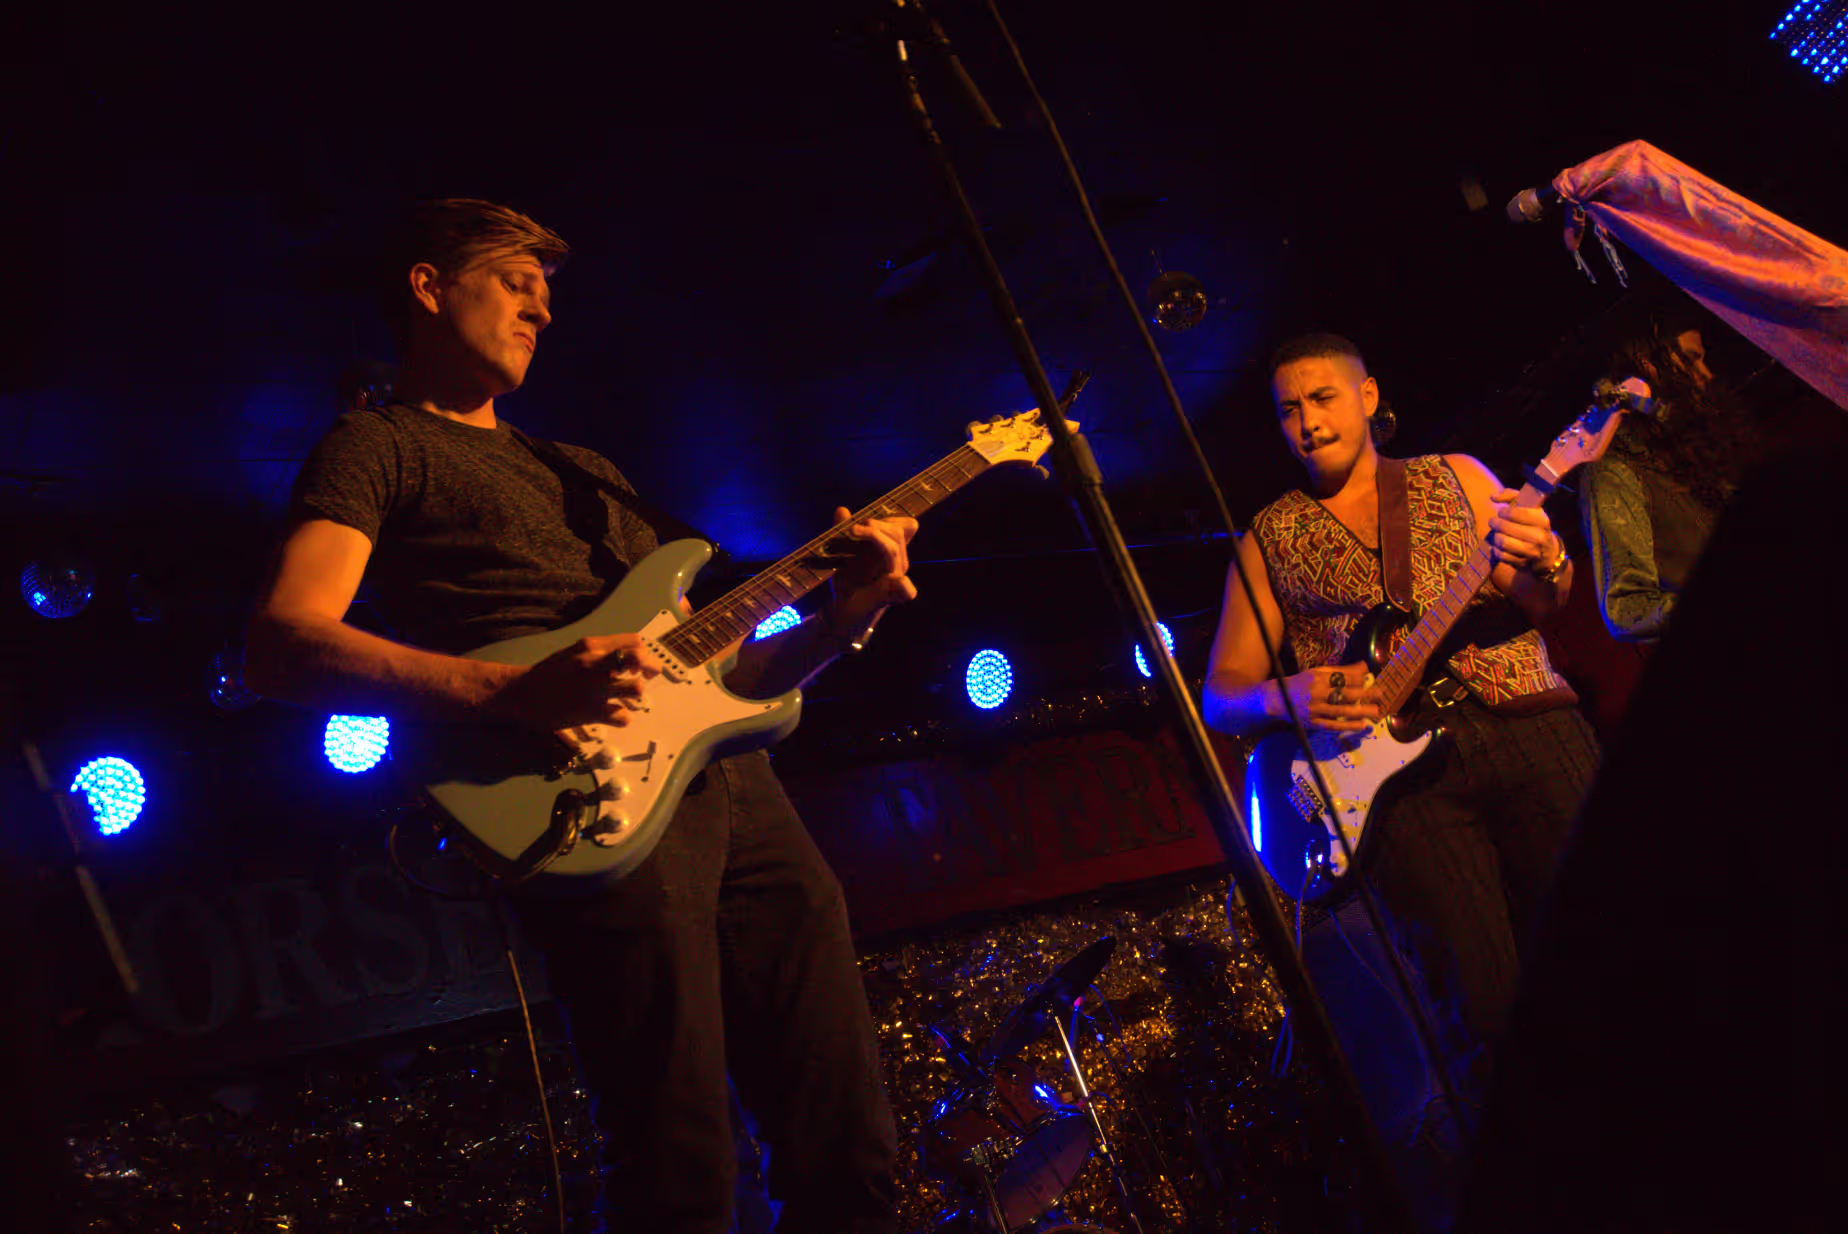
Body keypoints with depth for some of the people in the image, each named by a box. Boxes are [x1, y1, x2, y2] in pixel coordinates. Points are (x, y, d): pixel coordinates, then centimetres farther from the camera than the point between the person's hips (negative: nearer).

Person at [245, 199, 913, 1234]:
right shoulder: (380, 446, 11)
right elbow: (282, 645, -7)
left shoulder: (582, 475, 33)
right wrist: (519, 693, -20)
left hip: (733, 778, 7)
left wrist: (843, 618, 10)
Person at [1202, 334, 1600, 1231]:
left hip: (1525, 720, 1)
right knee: (1487, 1006, -15)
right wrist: (1287, 697, -8)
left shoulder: (1454, 478, 20)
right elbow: (1221, 694, 14)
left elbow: (1541, 601, 9)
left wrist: (1540, 566, -15)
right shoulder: (1268, 541, 18)